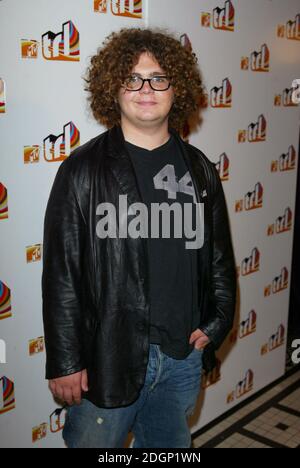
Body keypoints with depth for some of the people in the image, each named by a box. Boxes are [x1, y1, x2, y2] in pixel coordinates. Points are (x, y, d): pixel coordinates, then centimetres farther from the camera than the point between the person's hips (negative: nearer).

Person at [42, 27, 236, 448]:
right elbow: (61, 272, -10)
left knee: (170, 444, 23)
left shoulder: (199, 169, 4)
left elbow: (219, 254, 11)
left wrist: (216, 323, 2)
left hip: (184, 354, 4)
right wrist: (65, 361, -9)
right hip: (108, 355, -4)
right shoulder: (83, 170, -9)